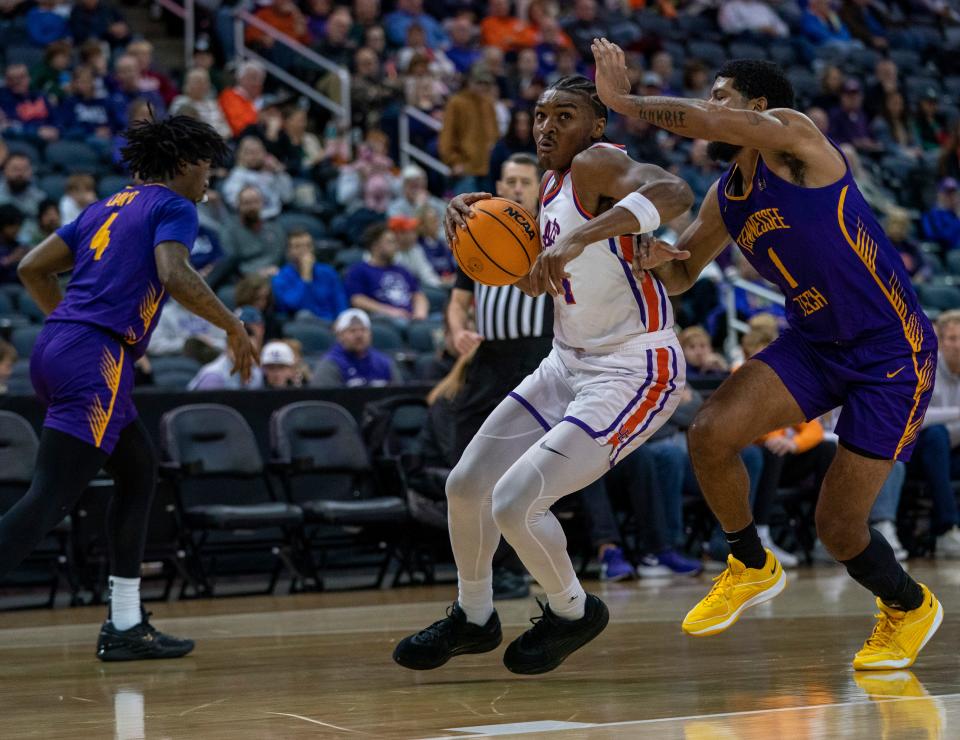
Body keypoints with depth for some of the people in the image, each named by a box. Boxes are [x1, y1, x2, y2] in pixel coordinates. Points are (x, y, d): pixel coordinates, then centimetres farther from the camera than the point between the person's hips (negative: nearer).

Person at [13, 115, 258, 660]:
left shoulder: (108, 207, 24)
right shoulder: (174, 208, 1)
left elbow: (33, 269, 21)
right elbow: (175, 276, -18)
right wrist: (234, 326, -6)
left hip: (55, 348, 9)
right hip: (95, 361, -9)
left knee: (140, 471, 21)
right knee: (50, 499, -14)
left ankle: (126, 627, 22)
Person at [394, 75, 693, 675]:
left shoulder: (597, 164, -18)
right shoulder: (552, 186, 10)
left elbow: (674, 192, -38)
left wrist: (580, 237, -49)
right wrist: (478, 218, 0)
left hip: (635, 373, -10)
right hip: (569, 363, 10)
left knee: (515, 502, -18)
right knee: (466, 486, 12)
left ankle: (573, 613, 11)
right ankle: (474, 619, 34)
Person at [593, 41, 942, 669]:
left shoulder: (794, 136, -16)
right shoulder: (725, 200, 7)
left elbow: (701, 122, -32)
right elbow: (679, 276, 17)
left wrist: (622, 100, -18)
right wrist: (654, 259, -7)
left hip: (894, 354, -7)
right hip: (814, 342, 7)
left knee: (839, 528, -6)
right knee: (711, 432, -16)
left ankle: (910, 605, 27)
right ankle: (752, 568, 9)